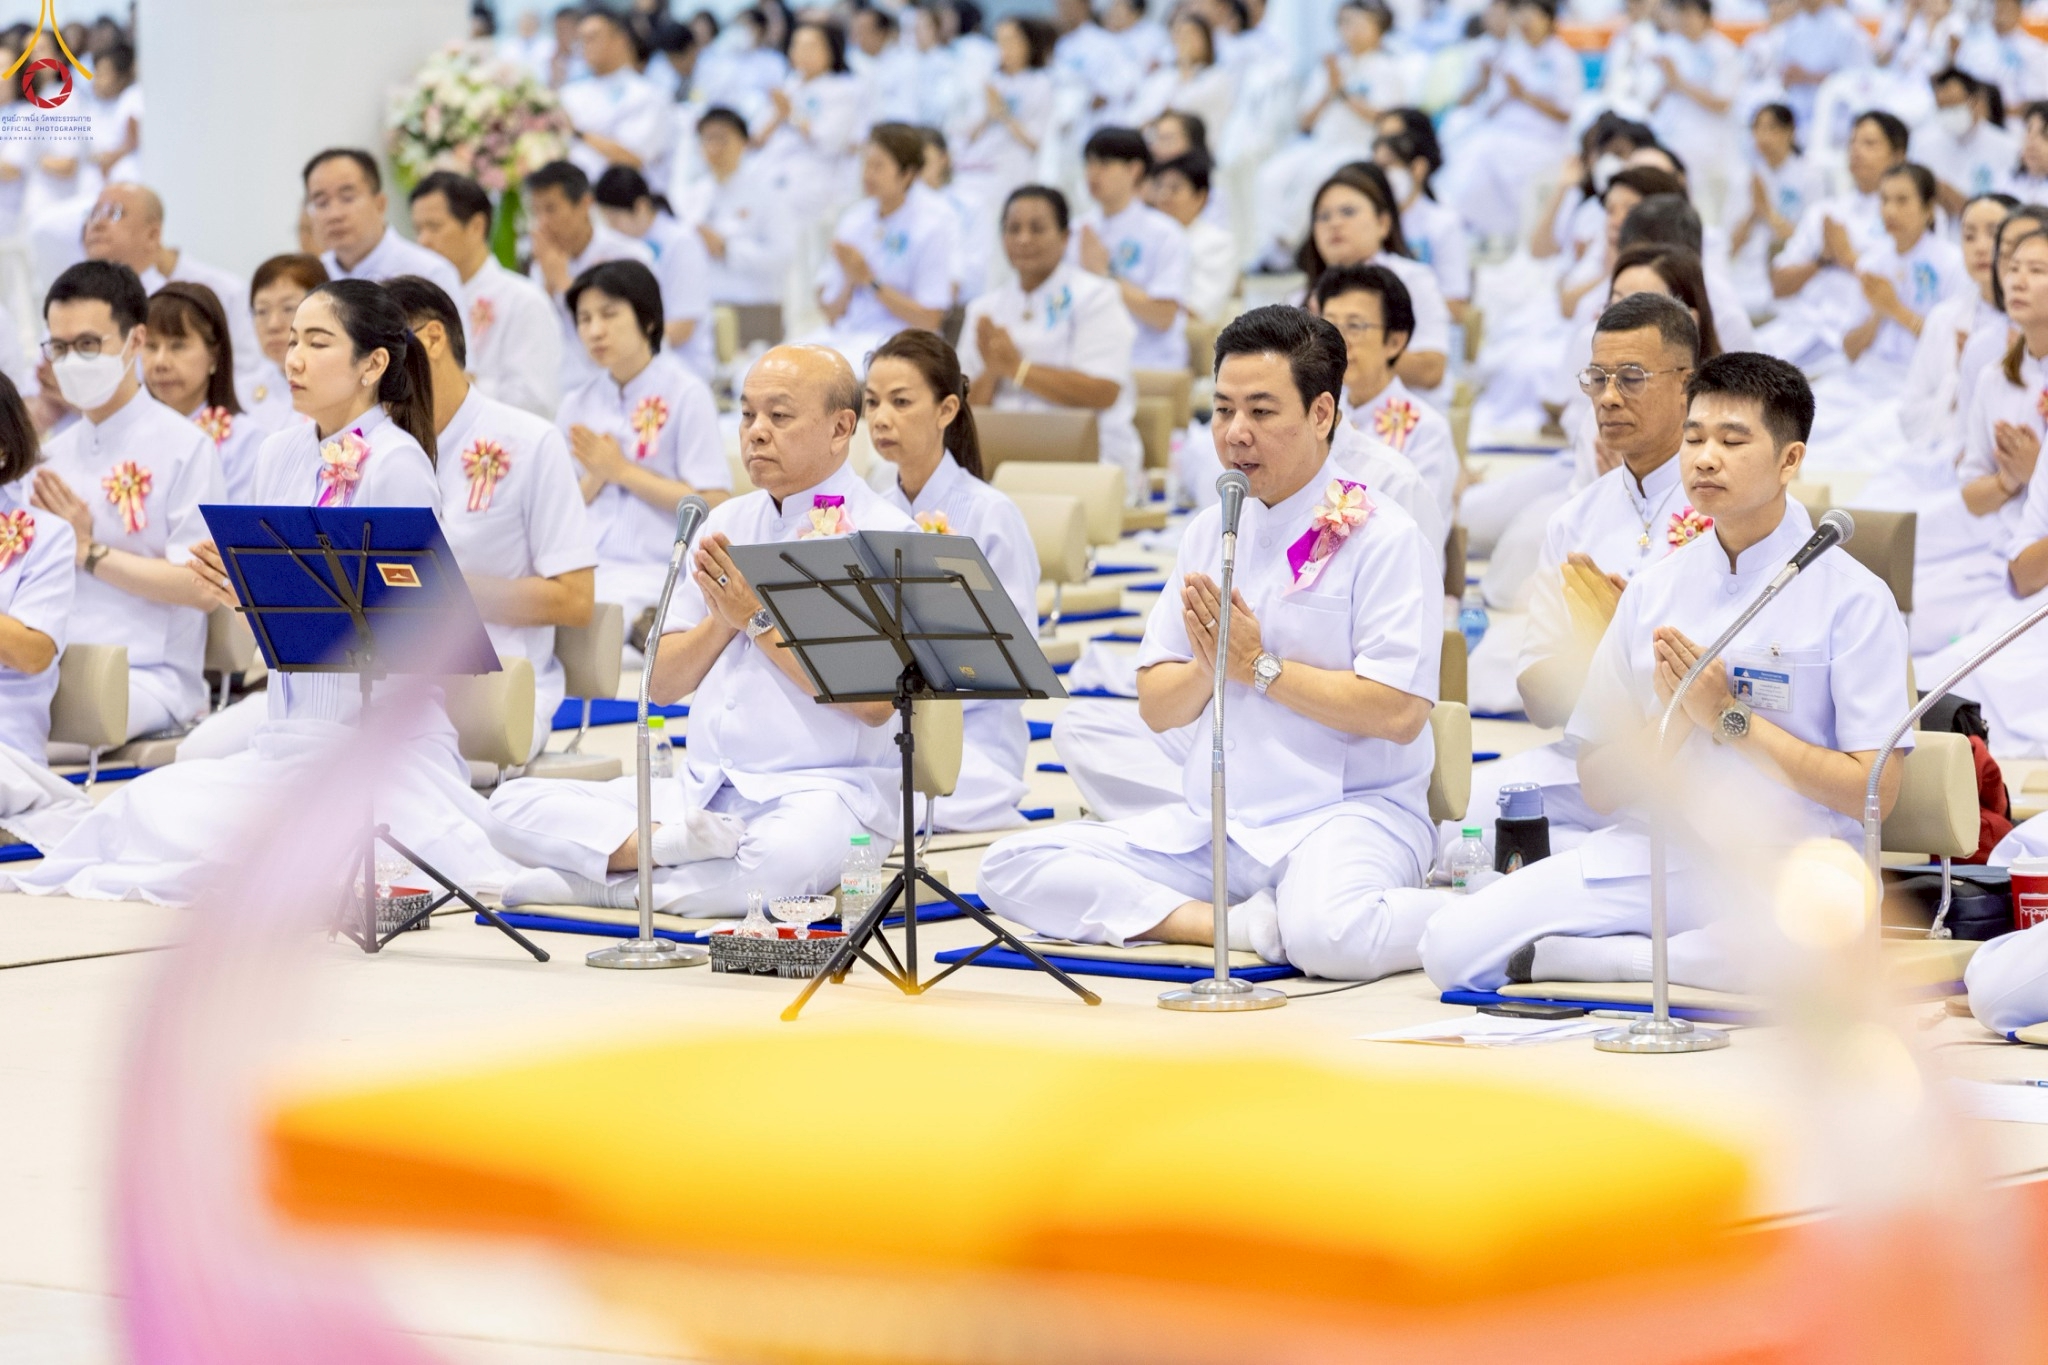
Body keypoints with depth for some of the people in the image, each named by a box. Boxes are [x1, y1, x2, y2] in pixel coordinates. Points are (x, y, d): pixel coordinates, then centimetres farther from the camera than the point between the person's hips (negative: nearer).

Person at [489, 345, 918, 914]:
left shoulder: (883, 534, -3)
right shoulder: (725, 523, 16)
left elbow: (875, 702, -14)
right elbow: (662, 683, 14)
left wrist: (761, 620, -10)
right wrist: (724, 617, -4)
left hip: (823, 788, -6)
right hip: (701, 790, 6)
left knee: (785, 856, -42)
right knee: (513, 804, -10)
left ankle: (602, 885, -24)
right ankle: (673, 844, -29)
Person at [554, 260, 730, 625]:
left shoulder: (686, 396, 1)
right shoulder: (576, 406, 15)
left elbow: (712, 504, -5)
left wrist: (622, 470, -5)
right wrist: (595, 479, -4)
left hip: (651, 569, -5)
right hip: (581, 564, 5)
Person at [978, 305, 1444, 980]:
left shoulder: (1384, 538, -5)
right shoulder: (1210, 531, 14)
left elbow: (1399, 712, -16)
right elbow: (1157, 708, 11)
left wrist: (1259, 667, -13)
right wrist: (1207, 666, -11)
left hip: (1348, 810, -7)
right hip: (1214, 817, 7)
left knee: (1330, 935, -41)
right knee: (1010, 869, -10)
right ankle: (1240, 925, -19)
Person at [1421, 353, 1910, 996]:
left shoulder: (1852, 598, -1)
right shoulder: (1652, 591, 12)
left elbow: (1874, 792, -7)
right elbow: (1599, 788, 13)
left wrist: (1730, 718, -11)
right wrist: (1670, 721, -8)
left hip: (1786, 864, -3)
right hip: (1651, 851, 3)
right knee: (1450, 945, -17)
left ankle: (1574, 958, -16)